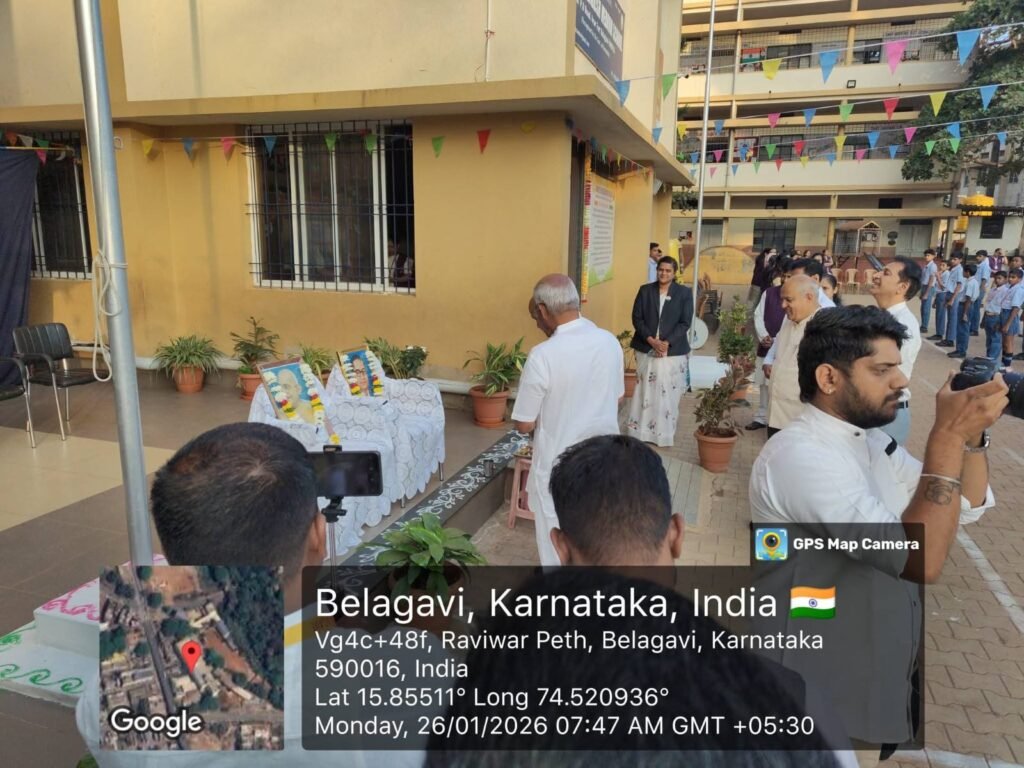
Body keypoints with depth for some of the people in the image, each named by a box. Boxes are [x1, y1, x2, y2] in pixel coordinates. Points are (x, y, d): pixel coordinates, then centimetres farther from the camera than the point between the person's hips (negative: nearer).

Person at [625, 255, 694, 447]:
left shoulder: (684, 293, 1)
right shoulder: (645, 290, 6)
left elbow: (685, 323, -4)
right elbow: (637, 318, 1)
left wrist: (666, 343, -15)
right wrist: (651, 340, -13)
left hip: (673, 351, -1)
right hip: (646, 349, 1)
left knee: (668, 394, 2)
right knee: (644, 392, 5)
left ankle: (665, 435, 13)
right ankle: (640, 431, 15)